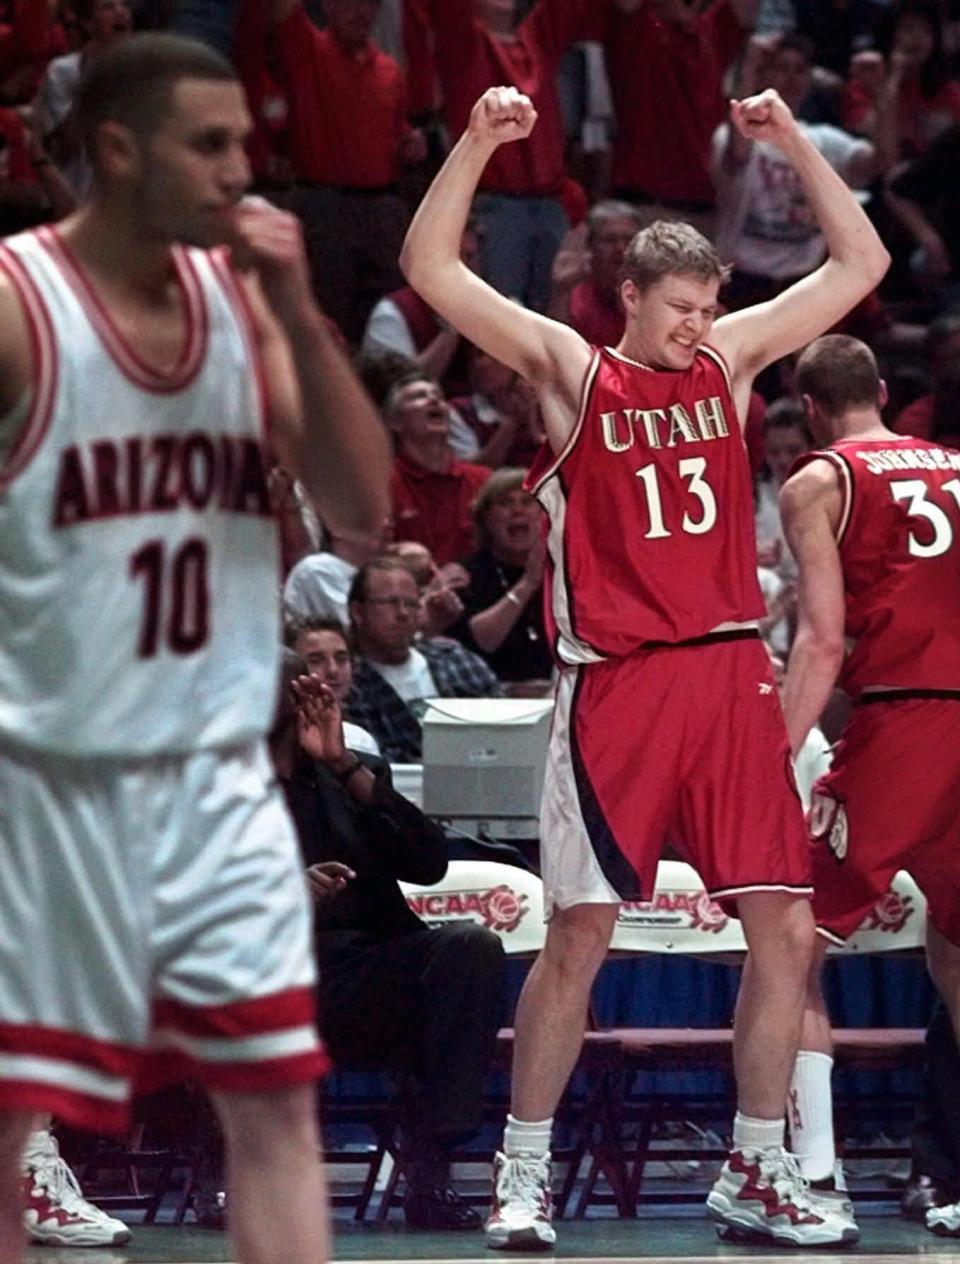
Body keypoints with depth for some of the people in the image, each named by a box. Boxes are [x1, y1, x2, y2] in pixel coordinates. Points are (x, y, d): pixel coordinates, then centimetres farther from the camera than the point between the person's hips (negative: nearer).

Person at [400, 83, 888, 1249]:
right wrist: (477, 144, -15)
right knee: (579, 935, -2)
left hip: (730, 672, 4)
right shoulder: (570, 371, 1)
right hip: (615, 682, -4)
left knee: (785, 929, 1)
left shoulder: (729, 358, 12)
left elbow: (860, 265, 15)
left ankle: (756, 1173, 11)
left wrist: (795, 145, 5)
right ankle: (522, 1174, 9)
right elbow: (430, 272, -7)